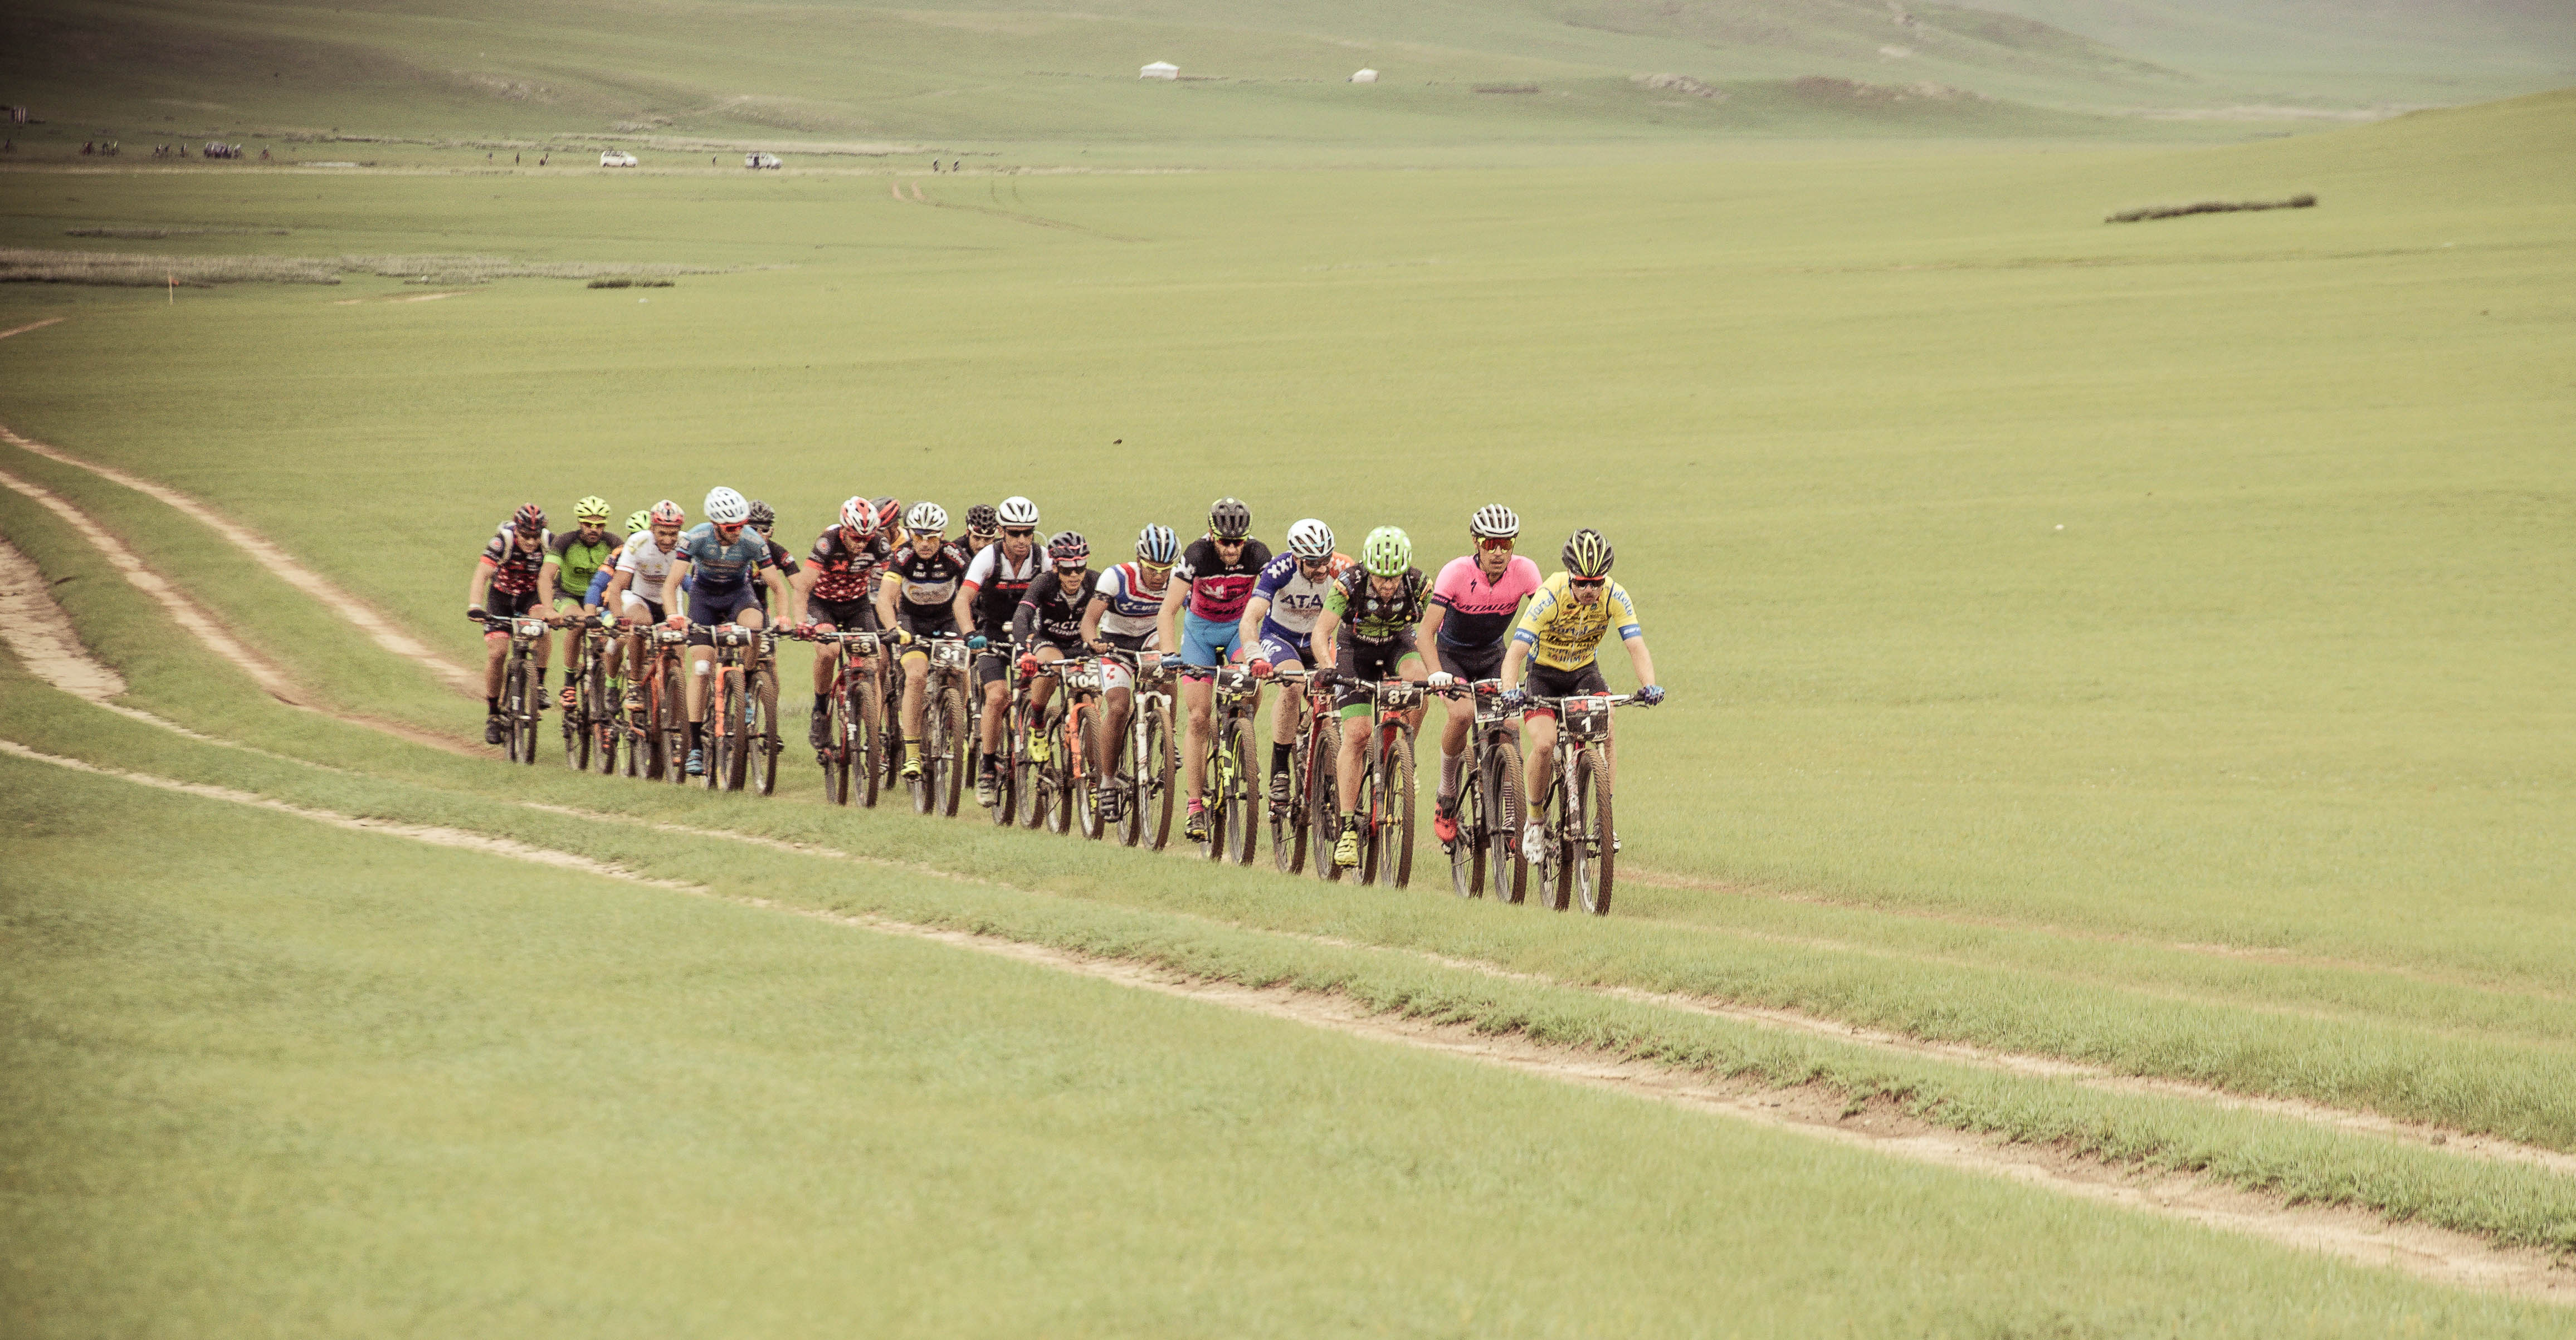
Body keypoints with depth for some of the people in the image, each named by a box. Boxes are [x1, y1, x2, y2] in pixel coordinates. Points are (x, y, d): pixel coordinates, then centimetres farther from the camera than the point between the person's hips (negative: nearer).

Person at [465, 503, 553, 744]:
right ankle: (493, 714, 4)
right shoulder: (503, 541, -28)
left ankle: (540, 685, -21)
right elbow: (482, 574, -36)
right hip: (501, 596, -1)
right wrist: (474, 607, -51)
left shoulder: (548, 543, -22)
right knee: (496, 653, -13)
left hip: (531, 595, 1)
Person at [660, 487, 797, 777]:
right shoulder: (695, 540, -28)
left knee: (755, 624, -35)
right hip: (704, 597, 0)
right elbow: (671, 584, -27)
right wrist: (674, 616, -44)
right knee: (700, 668, -12)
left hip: (738, 595, 0)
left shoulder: (753, 542, -26)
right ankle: (696, 746, -7)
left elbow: (778, 586, -18)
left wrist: (786, 617, -35)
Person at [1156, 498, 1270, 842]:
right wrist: (1170, 654, -44)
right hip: (1200, 628, -1)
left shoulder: (1257, 555, -23)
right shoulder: (1197, 555, -27)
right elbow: (1168, 611, -30)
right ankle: (1195, 807, -4)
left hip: (1239, 626, 1)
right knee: (1199, 718, -9)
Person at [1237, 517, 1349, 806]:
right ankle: (1279, 771, -25)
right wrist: (1255, 659, -55)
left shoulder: (1342, 570, -24)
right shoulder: (1279, 570, -30)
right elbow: (1250, 619, -38)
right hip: (1279, 637, -3)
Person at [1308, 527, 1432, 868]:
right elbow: (1321, 632, -34)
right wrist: (1329, 669, -51)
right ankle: (1348, 825, -12)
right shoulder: (1349, 585, -30)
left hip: (1397, 644, 1)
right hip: (1356, 649, -1)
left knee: (1419, 679, -34)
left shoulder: (1420, 587, -26)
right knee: (1356, 734, -16)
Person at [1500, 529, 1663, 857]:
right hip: (1544, 674, -2)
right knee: (1544, 745, -23)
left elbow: (1636, 646, -27)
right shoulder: (1550, 597, -30)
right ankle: (1536, 821, 0)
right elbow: (1516, 651, -35)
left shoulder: (1615, 598, -22)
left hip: (1585, 672, 2)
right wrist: (1510, 690, -53)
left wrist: (1649, 685, -46)